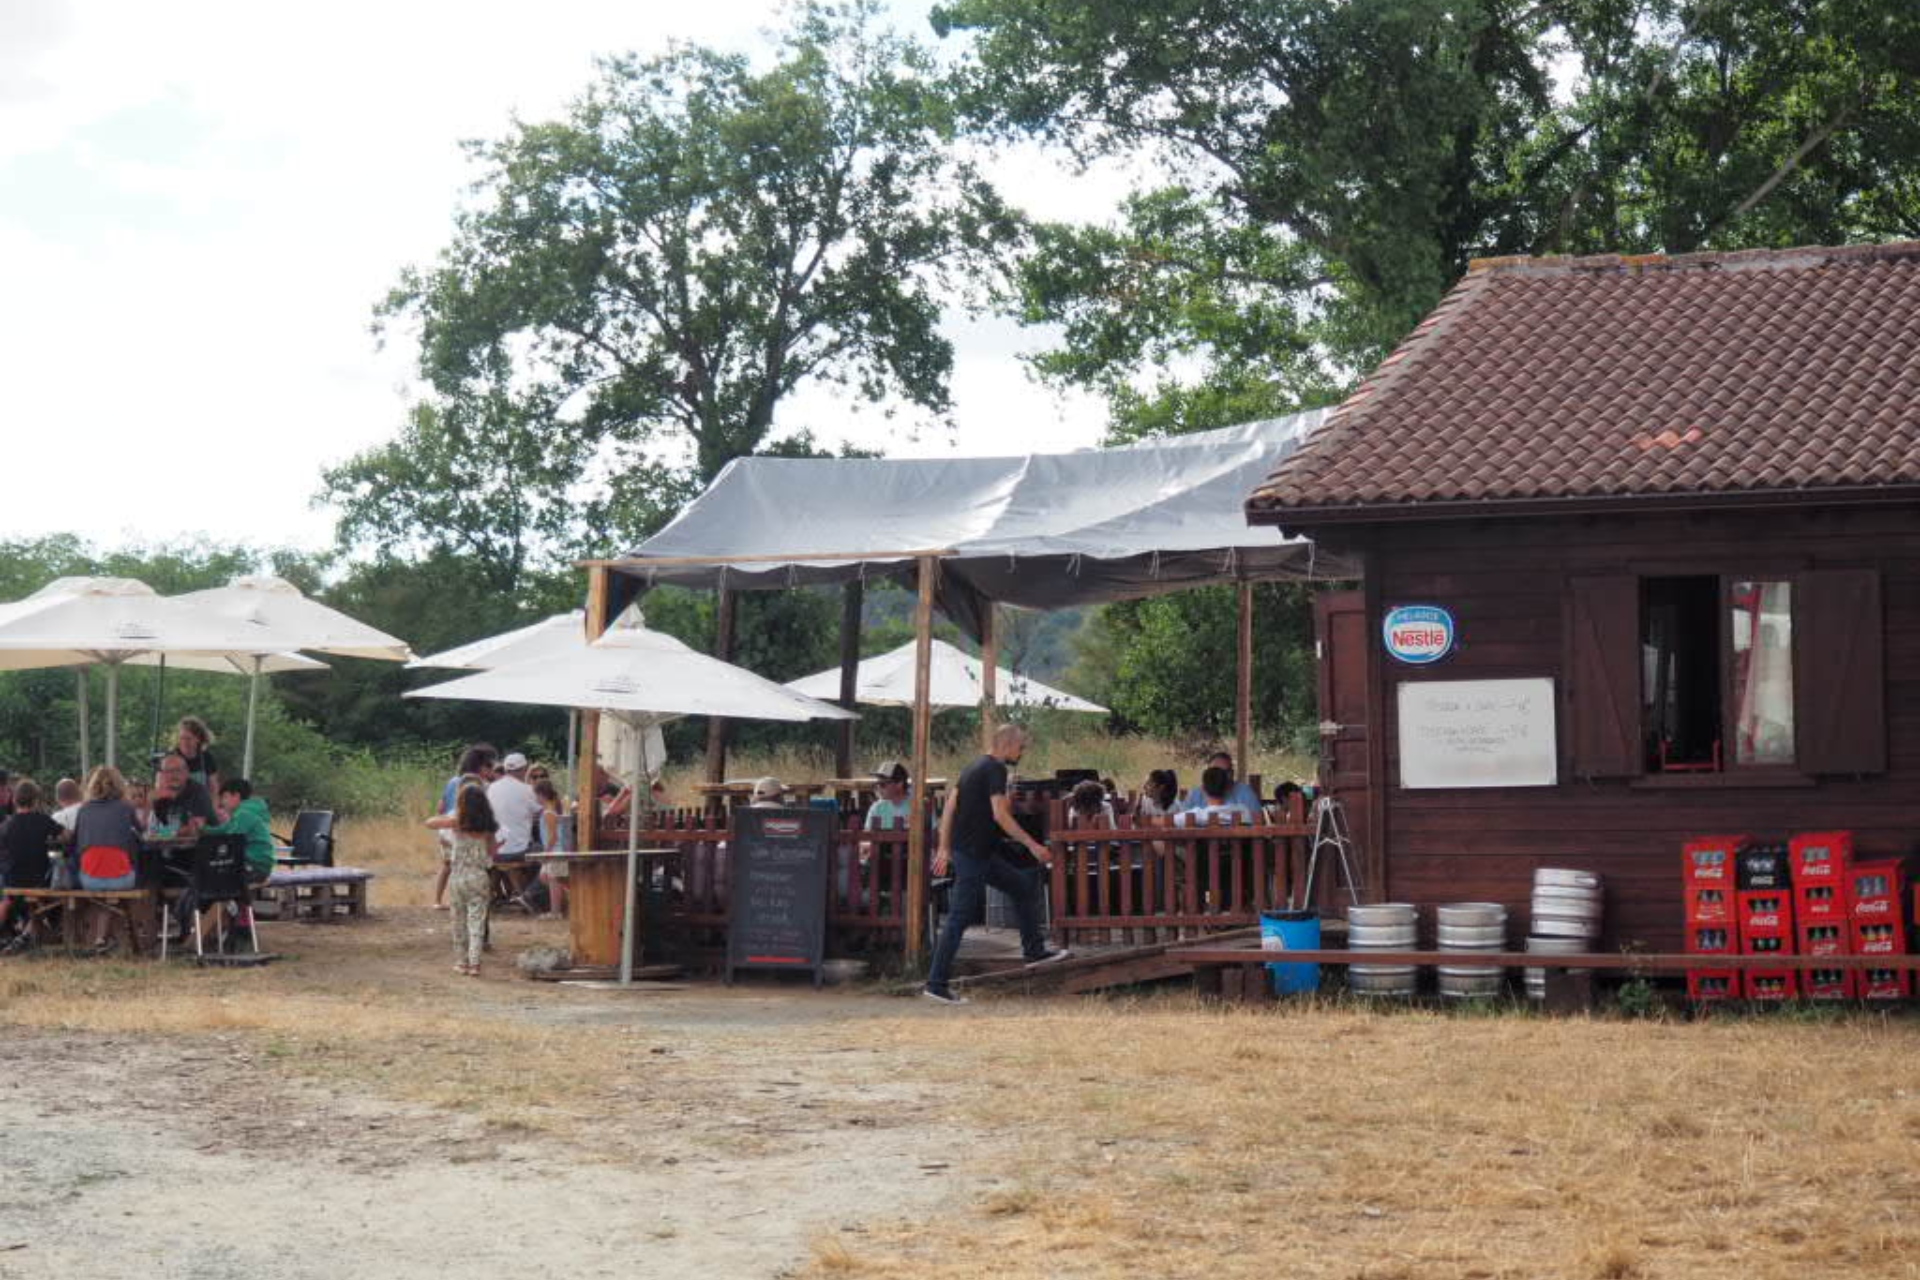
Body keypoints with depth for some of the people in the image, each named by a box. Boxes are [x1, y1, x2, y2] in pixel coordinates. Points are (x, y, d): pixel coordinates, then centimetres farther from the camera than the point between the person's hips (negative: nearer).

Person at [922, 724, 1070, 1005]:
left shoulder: (973, 768, 15)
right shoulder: (995, 770, -13)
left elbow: (949, 808, 16)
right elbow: (1000, 815, -21)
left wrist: (944, 849, 18)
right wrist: (1032, 845, -18)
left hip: (981, 853, 10)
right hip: (973, 854, -10)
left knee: (1024, 886, 18)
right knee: (960, 917, -7)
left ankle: (1034, 951, 25)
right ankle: (936, 984, -5)